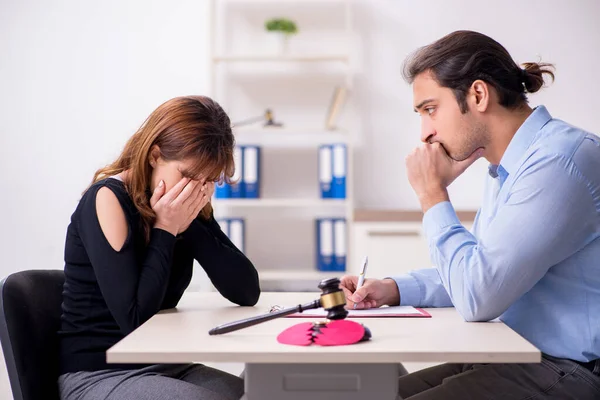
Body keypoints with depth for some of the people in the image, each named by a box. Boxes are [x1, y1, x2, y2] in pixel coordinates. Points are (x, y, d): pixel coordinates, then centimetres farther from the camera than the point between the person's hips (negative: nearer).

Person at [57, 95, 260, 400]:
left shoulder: (188, 207, 3)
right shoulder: (108, 199, -15)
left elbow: (247, 292, -5)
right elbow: (135, 316, -21)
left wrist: (190, 224, -13)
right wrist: (165, 230, -17)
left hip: (165, 367, 6)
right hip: (98, 375, -6)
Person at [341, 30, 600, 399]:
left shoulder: (560, 160, -21)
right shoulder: (507, 167, 11)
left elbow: (478, 298, -24)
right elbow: (478, 270, 21)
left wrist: (433, 195, -13)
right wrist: (393, 289, 6)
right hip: (515, 359, 9)